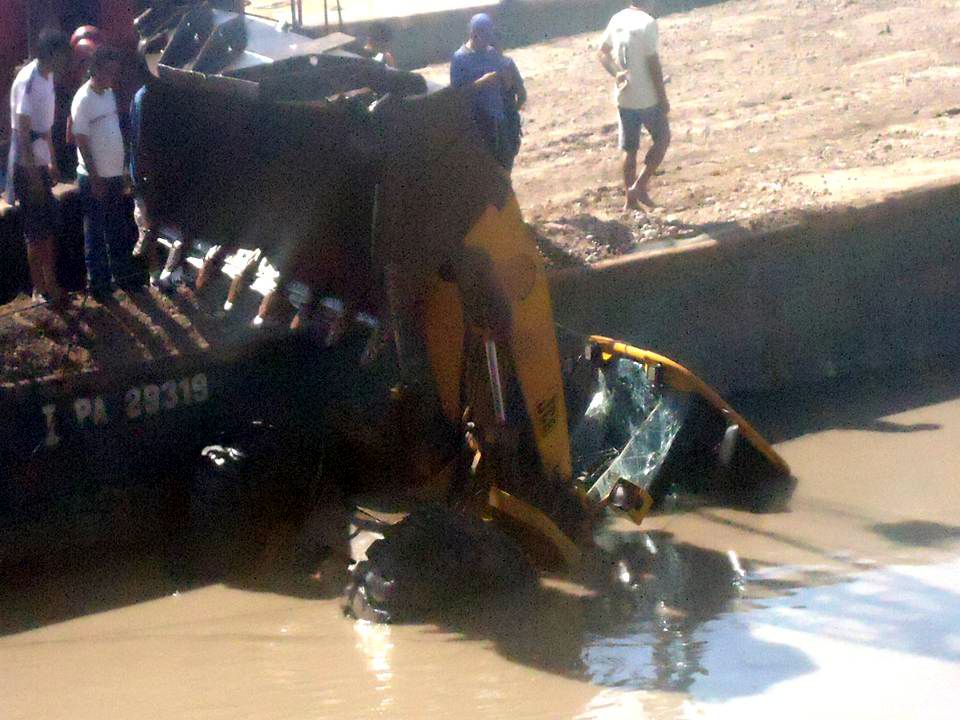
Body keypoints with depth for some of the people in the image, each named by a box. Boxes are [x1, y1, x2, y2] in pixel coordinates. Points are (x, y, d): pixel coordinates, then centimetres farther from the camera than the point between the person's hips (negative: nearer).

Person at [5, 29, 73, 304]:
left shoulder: (47, 77, 7)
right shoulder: (28, 81, -21)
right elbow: (22, 132, -21)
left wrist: (52, 163, 21)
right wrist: (34, 176, -21)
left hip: (41, 163, 9)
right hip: (27, 166, -9)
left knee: (49, 228, 14)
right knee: (36, 231, -1)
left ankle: (50, 285, 23)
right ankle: (41, 290, 8)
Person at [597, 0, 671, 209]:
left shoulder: (617, 20, 5)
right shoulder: (647, 23, -16)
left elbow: (602, 53, 12)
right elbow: (653, 64, -17)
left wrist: (616, 73, 1)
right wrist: (663, 98, -11)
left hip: (624, 98, 6)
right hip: (647, 97, -6)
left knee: (629, 149, 12)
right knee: (662, 139, 11)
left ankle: (631, 201, 15)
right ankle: (640, 186, 0)